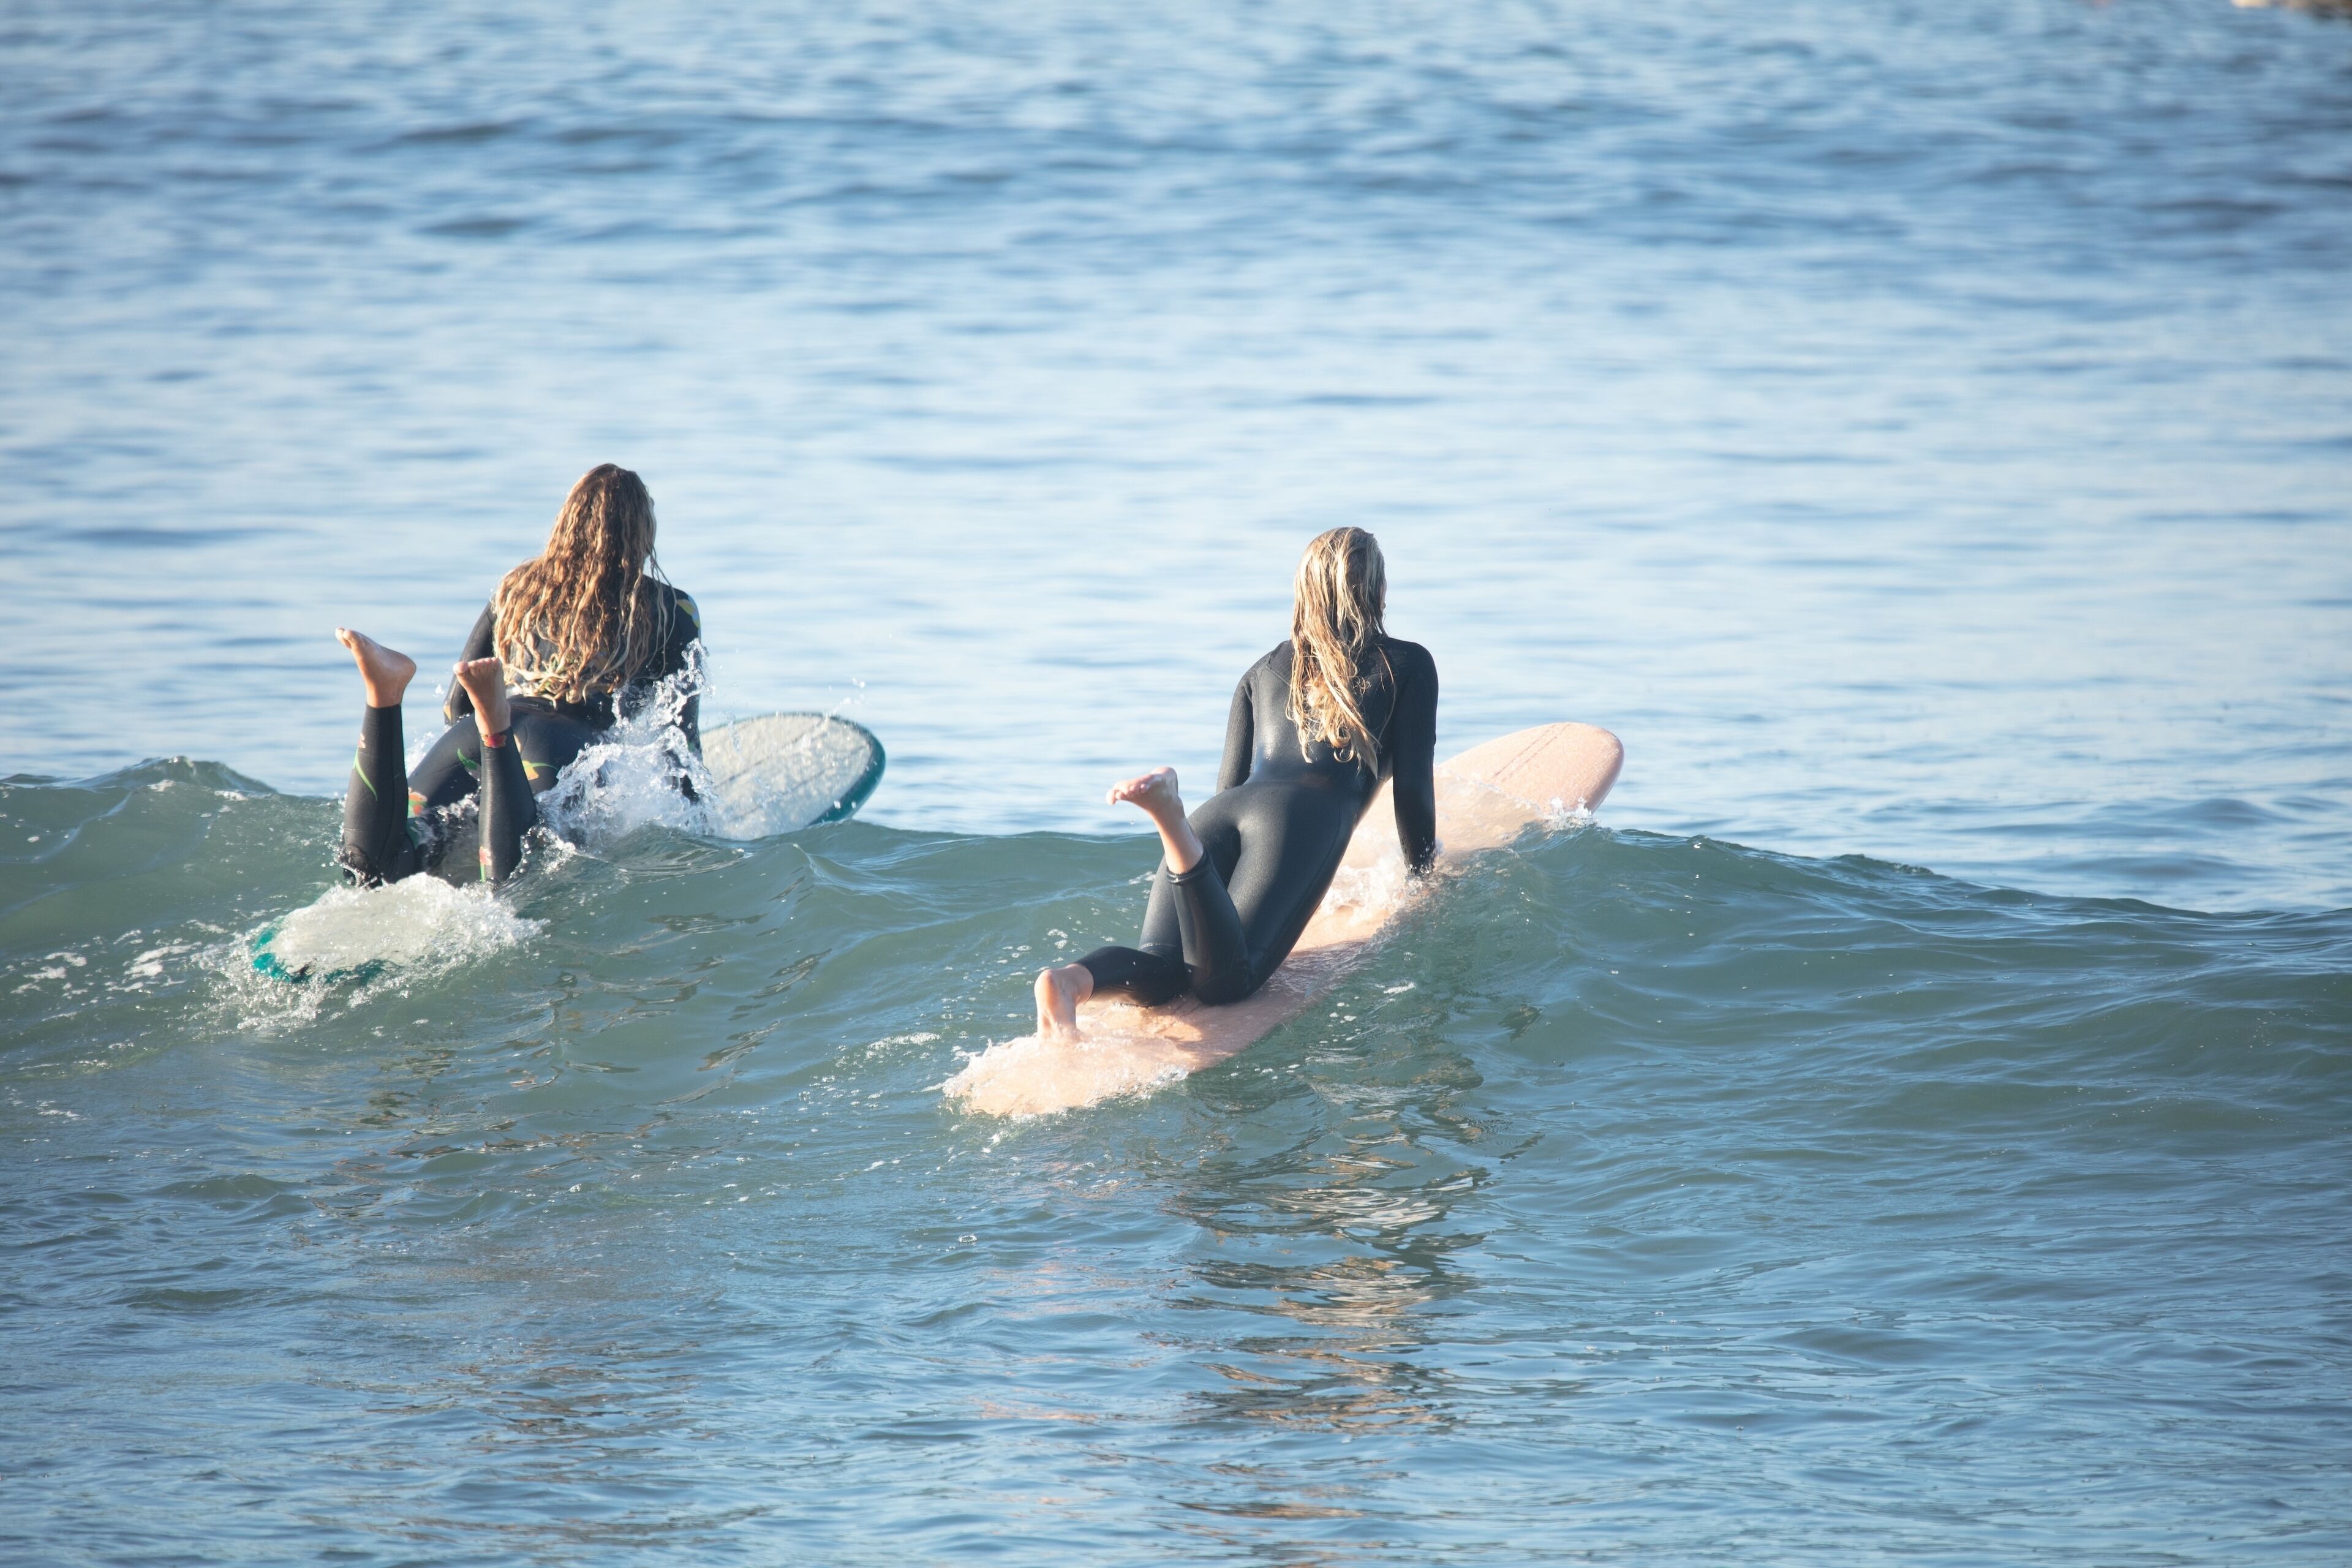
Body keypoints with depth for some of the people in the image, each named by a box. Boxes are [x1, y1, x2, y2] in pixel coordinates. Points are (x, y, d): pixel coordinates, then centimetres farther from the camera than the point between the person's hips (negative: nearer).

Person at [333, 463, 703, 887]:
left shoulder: (517, 588, 32)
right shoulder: (671, 612, 21)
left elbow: (456, 708, 33)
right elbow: (680, 736, 18)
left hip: (468, 737, 4)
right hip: (571, 749, -4)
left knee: (369, 868, -16)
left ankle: (384, 691, -30)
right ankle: (495, 722, -48)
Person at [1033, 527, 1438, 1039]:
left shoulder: (1263, 672, 33)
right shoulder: (1408, 665, 20)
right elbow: (1413, 788, 17)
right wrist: (1422, 877, 33)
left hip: (1220, 814, 5)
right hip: (1305, 819, -5)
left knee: (1159, 971, -13)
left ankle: (1072, 979, -47)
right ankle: (1171, 815, -50)